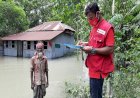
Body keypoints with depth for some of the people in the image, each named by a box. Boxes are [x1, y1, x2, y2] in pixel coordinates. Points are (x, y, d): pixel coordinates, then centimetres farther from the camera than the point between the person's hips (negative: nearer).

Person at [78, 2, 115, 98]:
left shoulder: (107, 27, -15)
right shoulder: (94, 27, 12)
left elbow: (110, 49, -19)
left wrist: (92, 50, -21)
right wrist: (86, 43, 7)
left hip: (99, 67, -8)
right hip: (93, 66, 8)